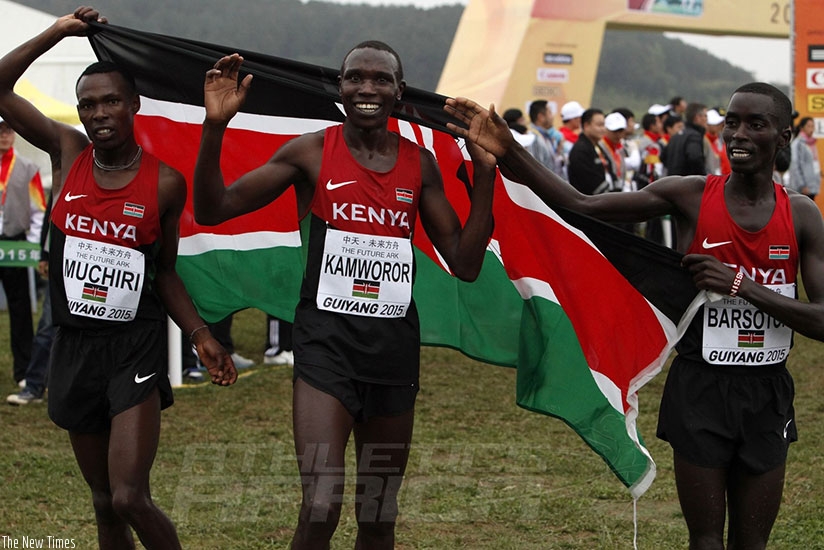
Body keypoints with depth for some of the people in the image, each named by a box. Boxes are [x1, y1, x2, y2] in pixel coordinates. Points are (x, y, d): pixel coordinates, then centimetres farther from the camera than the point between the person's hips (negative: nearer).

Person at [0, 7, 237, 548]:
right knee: (104, 503, 11)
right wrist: (60, 31, 0)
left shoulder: (164, 182, -3)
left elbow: (165, 271, 7)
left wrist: (201, 335, -2)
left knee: (129, 498, -16)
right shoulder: (67, 152, 3)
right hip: (74, 346, 3)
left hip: (136, 347, -3)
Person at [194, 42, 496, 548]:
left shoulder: (420, 164, 7)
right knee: (321, 508, -19)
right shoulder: (312, 152, -2)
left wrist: (485, 173, -2)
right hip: (327, 340, -4)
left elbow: (465, 264, 6)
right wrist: (215, 126, -17)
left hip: (396, 342, 4)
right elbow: (213, 211, -4)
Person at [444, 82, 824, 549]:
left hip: (768, 393, 1)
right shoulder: (689, 196, -5)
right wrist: (508, 153, -24)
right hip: (699, 387, -1)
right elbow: (581, 206, -12)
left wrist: (741, 285, -20)